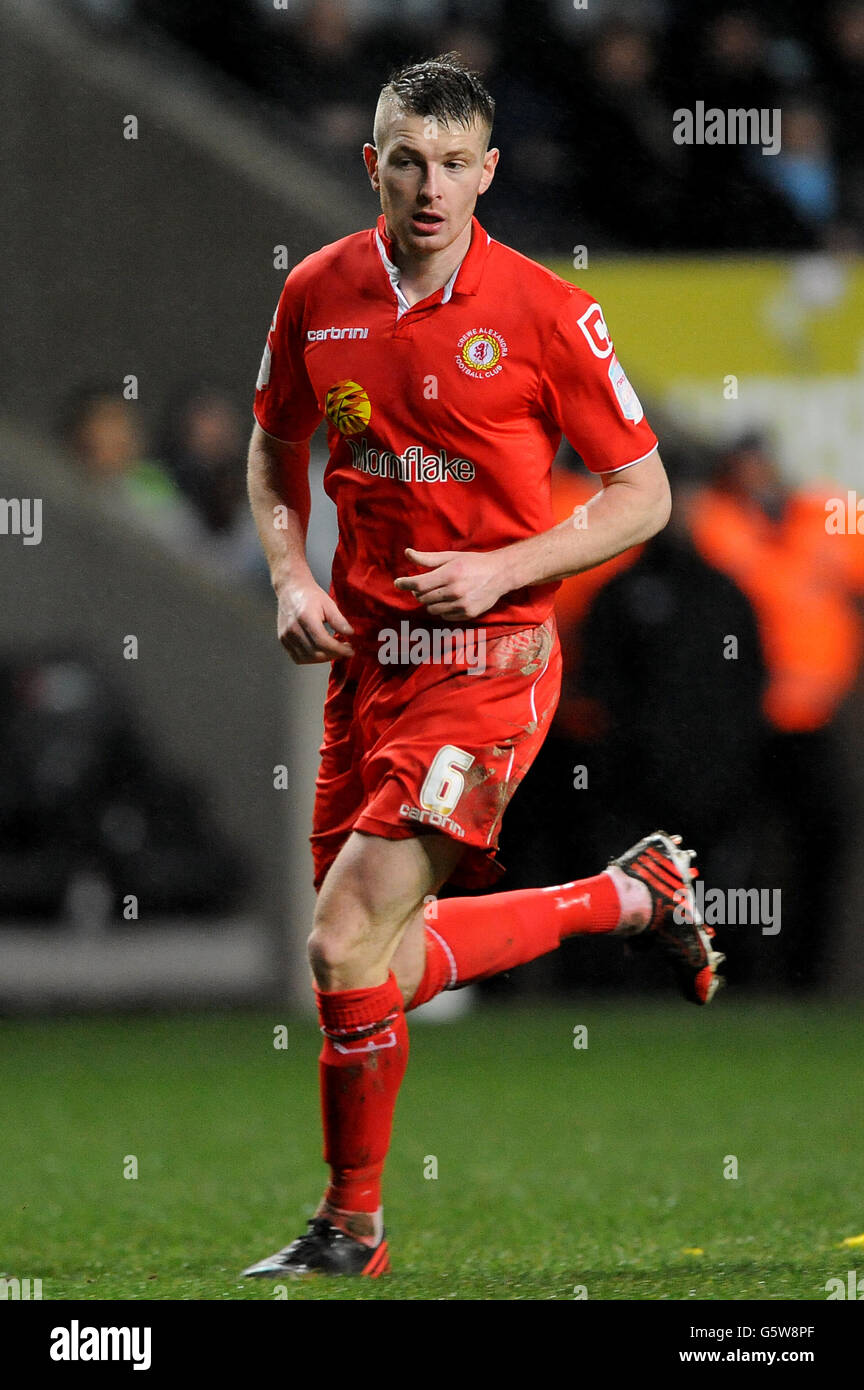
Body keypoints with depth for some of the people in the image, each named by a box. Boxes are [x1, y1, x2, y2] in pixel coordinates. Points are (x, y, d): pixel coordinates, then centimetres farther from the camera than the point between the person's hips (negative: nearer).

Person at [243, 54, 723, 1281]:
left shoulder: (545, 313, -11)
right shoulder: (318, 293, 3)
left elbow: (645, 497, -4)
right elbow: (274, 446, 19)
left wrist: (500, 569, -16)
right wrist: (291, 575, 2)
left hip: (488, 663, -6)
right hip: (364, 656, 6)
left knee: (344, 944, -16)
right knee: (383, 968, 10)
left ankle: (352, 1228, 2)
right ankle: (636, 894, 31)